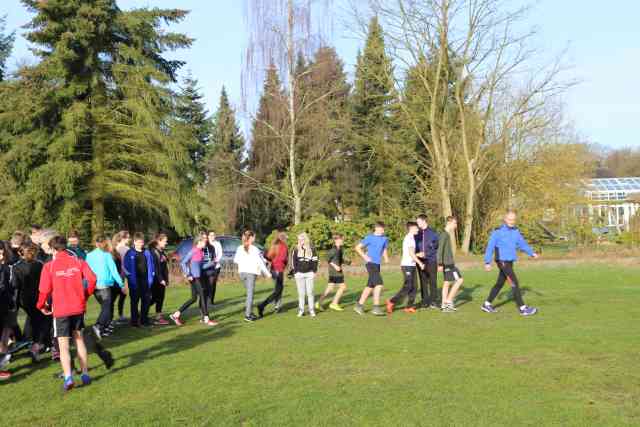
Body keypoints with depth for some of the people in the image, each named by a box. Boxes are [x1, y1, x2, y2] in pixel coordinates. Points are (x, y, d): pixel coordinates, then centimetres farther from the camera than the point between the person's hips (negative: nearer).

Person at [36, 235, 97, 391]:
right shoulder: (78, 262, 0)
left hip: (60, 310, -3)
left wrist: (42, 306, 10)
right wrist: (85, 295, 8)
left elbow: (44, 290, -8)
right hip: (78, 307, 3)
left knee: (63, 345, 1)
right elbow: (92, 279, -9)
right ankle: (85, 374, 20)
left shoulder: (49, 266, -7)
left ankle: (68, 377, -16)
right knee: (79, 339, 19)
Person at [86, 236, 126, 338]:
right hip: (104, 285, -5)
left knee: (104, 307, 19)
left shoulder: (89, 256, 6)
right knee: (106, 308, -7)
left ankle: (105, 328, 19)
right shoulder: (107, 255, -5)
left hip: (93, 286, 5)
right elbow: (114, 270, -5)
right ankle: (98, 326, -28)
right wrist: (121, 284, 0)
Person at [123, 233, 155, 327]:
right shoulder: (130, 253, -3)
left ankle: (144, 319, 18)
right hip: (135, 282, -3)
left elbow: (151, 265, 13)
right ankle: (134, 320, 8)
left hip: (146, 281, 4)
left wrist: (151, 276, 5)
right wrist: (129, 277, -9)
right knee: (135, 302, 2)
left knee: (146, 301, 7)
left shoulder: (147, 253, 8)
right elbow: (125, 267, -2)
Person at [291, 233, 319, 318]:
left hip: (309, 273, 0)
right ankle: (301, 310, 6)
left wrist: (314, 271, -1)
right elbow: (293, 261, 7)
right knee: (301, 293, 1)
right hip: (299, 273, 0)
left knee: (310, 292, 0)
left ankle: (311, 310, 6)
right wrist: (295, 272, -1)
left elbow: (315, 260, 6)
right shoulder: (296, 249, 5)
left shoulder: (311, 249, 4)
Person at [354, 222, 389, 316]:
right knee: (379, 284, -17)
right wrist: (365, 257, -11)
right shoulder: (369, 238, -7)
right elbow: (357, 247, -1)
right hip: (371, 264, -7)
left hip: (377, 264, 7)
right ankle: (376, 307, -15)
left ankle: (359, 305, 21)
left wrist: (386, 258, 5)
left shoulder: (384, 239, 10)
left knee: (370, 286, 11)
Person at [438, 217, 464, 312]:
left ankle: (444, 305, 12)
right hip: (448, 264, -9)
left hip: (449, 263, 9)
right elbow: (440, 249, -19)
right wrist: (440, 264, -22)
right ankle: (449, 300, -2)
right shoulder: (444, 235, -14)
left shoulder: (447, 234, 15)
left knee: (447, 283, 9)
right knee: (459, 280, -6)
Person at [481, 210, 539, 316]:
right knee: (515, 283, -10)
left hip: (510, 262, 7)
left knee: (500, 283, 13)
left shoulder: (515, 231, 9)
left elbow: (522, 243, 14)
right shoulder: (498, 231, -10)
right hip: (502, 261, -7)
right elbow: (490, 247, -8)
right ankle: (522, 308, -7)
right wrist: (487, 262, -10)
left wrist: (532, 253, 2)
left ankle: (487, 305, 24)